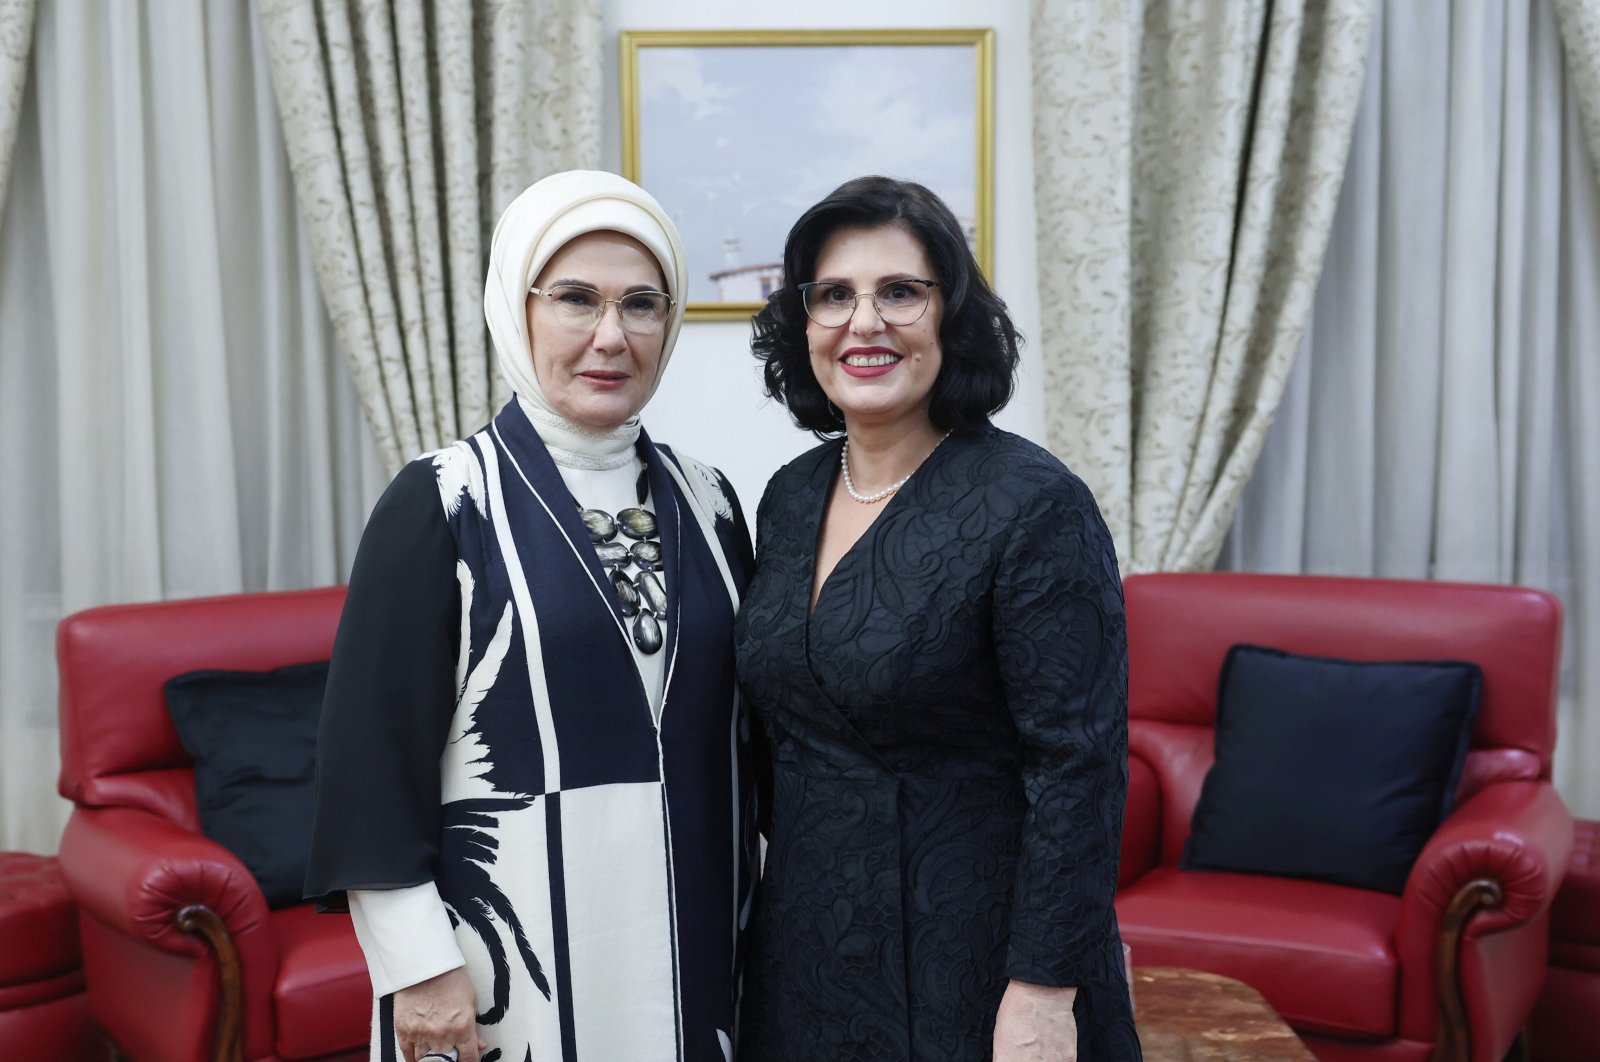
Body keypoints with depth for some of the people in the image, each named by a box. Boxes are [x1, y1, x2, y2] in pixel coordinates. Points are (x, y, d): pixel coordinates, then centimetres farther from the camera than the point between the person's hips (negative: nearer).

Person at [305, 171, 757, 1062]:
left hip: (690, 941, 4)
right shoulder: (443, 502, -9)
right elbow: (376, 742, -10)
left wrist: (758, 921, 11)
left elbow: (744, 729, 10)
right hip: (513, 948, -4)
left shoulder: (706, 502, 4)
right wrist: (418, 964, -12)